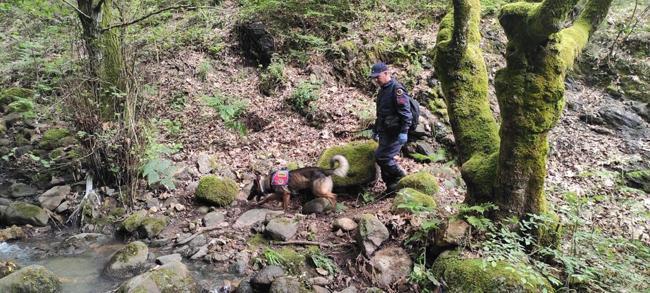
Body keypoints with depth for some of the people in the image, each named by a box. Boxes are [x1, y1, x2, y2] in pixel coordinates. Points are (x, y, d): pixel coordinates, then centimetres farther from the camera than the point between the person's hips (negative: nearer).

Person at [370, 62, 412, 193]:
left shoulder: (396, 89, -14)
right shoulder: (382, 90, 16)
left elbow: (405, 112, -20)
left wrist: (404, 132, -25)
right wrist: (376, 130, 27)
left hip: (395, 133, -9)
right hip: (385, 132, 9)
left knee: (382, 157, -12)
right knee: (386, 158, 10)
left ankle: (401, 179, 4)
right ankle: (391, 187, 20)